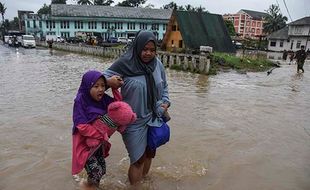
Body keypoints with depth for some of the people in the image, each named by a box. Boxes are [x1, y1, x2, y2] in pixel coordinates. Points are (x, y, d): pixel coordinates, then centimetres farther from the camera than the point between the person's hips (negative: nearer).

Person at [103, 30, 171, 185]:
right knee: (138, 159, 1)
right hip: (134, 121, -5)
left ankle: (144, 180, 45)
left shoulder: (157, 64, -1)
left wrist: (165, 102, 0)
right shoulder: (125, 63, -15)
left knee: (149, 153, 20)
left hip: (154, 117, 5)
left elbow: (164, 86, 14)